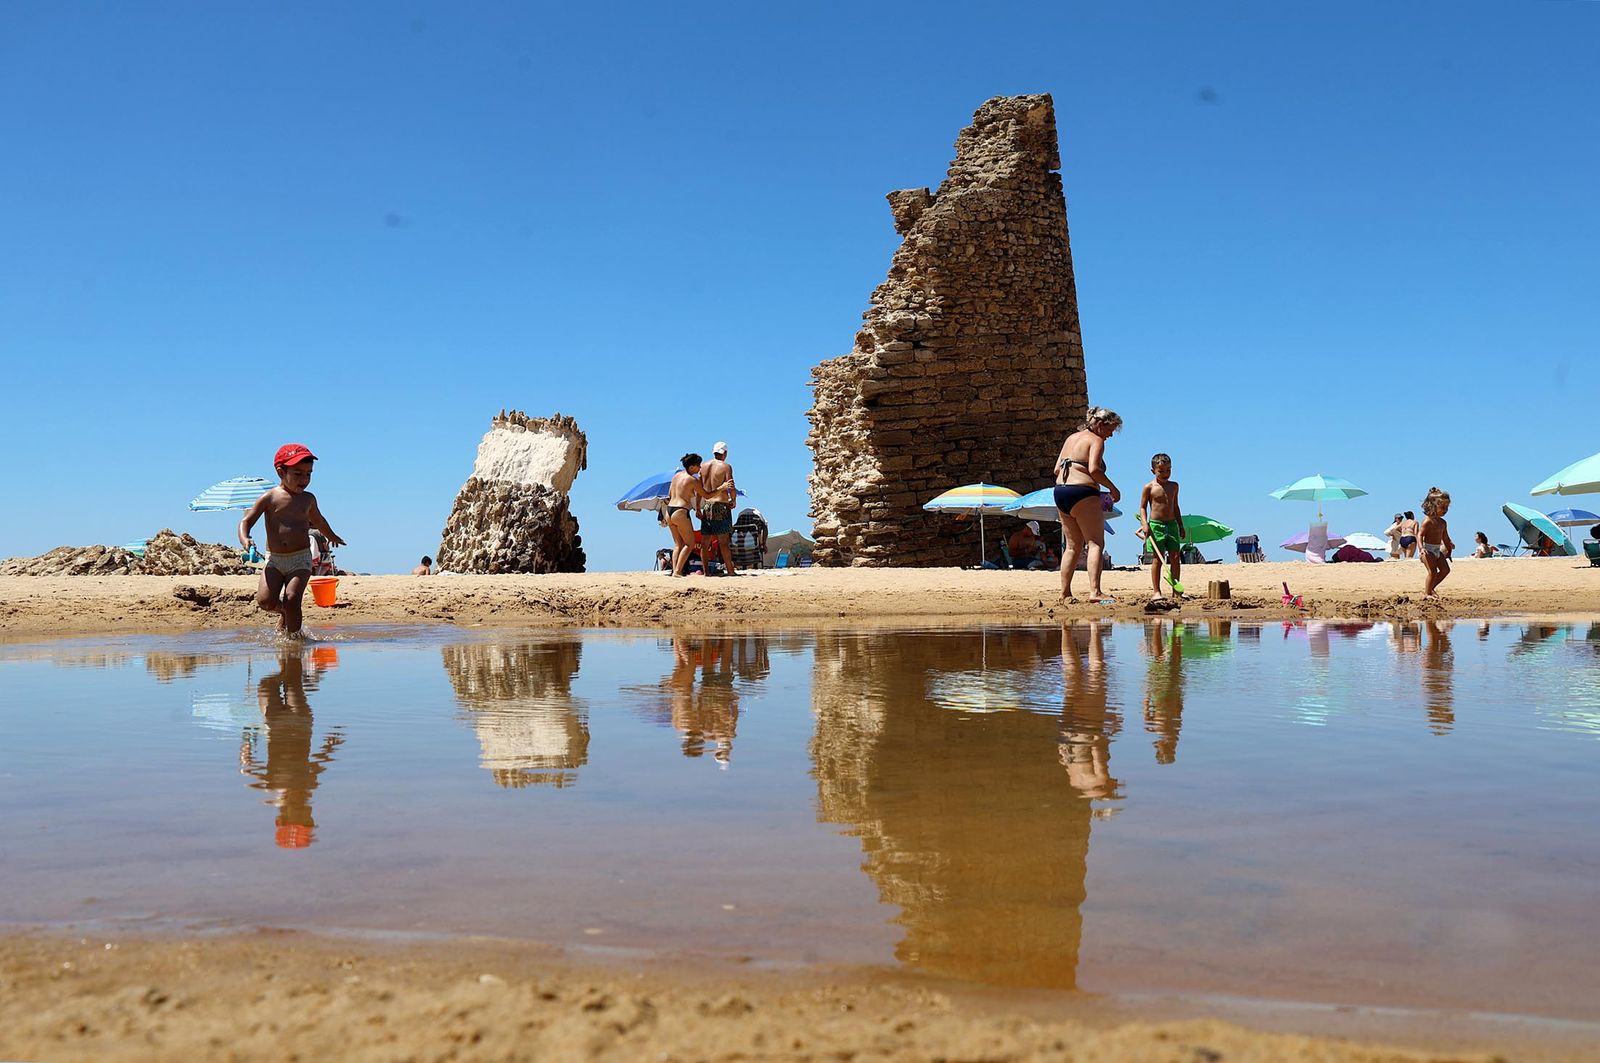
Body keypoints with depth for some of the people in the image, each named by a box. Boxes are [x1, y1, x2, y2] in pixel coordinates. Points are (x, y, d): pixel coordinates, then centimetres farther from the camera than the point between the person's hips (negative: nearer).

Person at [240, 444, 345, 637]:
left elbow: (318, 520, 30)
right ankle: (284, 611, 19)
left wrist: (332, 536, 49)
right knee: (265, 600, -15)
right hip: (274, 559, -1)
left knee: (292, 599, -16)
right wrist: (244, 539, -26)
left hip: (301, 559, 1)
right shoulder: (270, 498, -2)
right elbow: (246, 521, -4)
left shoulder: (308, 499, 8)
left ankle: (294, 636, 0)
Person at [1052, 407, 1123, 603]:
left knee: (1073, 546, 15)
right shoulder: (1096, 440, -3)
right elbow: (1094, 469, -19)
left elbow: (1057, 469, 18)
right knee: (1096, 543, -8)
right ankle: (1095, 592, -20)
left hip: (1060, 491, 8)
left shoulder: (1072, 438, 21)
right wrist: (1112, 488, -8)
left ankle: (1065, 592, 14)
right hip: (1082, 493, -8)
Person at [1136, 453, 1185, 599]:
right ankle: (1157, 591, -1)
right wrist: (1145, 524, -14)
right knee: (1157, 559, -4)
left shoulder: (1174, 486, 12)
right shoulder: (1149, 487, -2)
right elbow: (1142, 507, -1)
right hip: (1155, 525, -4)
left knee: (1175, 557, 1)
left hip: (1172, 524, 5)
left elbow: (1175, 507, 19)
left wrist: (1180, 526, 17)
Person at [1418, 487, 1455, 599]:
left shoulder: (1442, 522, 12)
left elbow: (1445, 538, 23)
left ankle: (1430, 588, 18)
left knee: (1445, 570, 5)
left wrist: (1449, 550, 26)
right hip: (1428, 549, -8)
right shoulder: (1428, 521, -13)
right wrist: (1421, 548, -31)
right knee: (1433, 571, -12)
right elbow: (1420, 535, -19)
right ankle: (1426, 593, -1)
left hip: (1438, 550, 8)